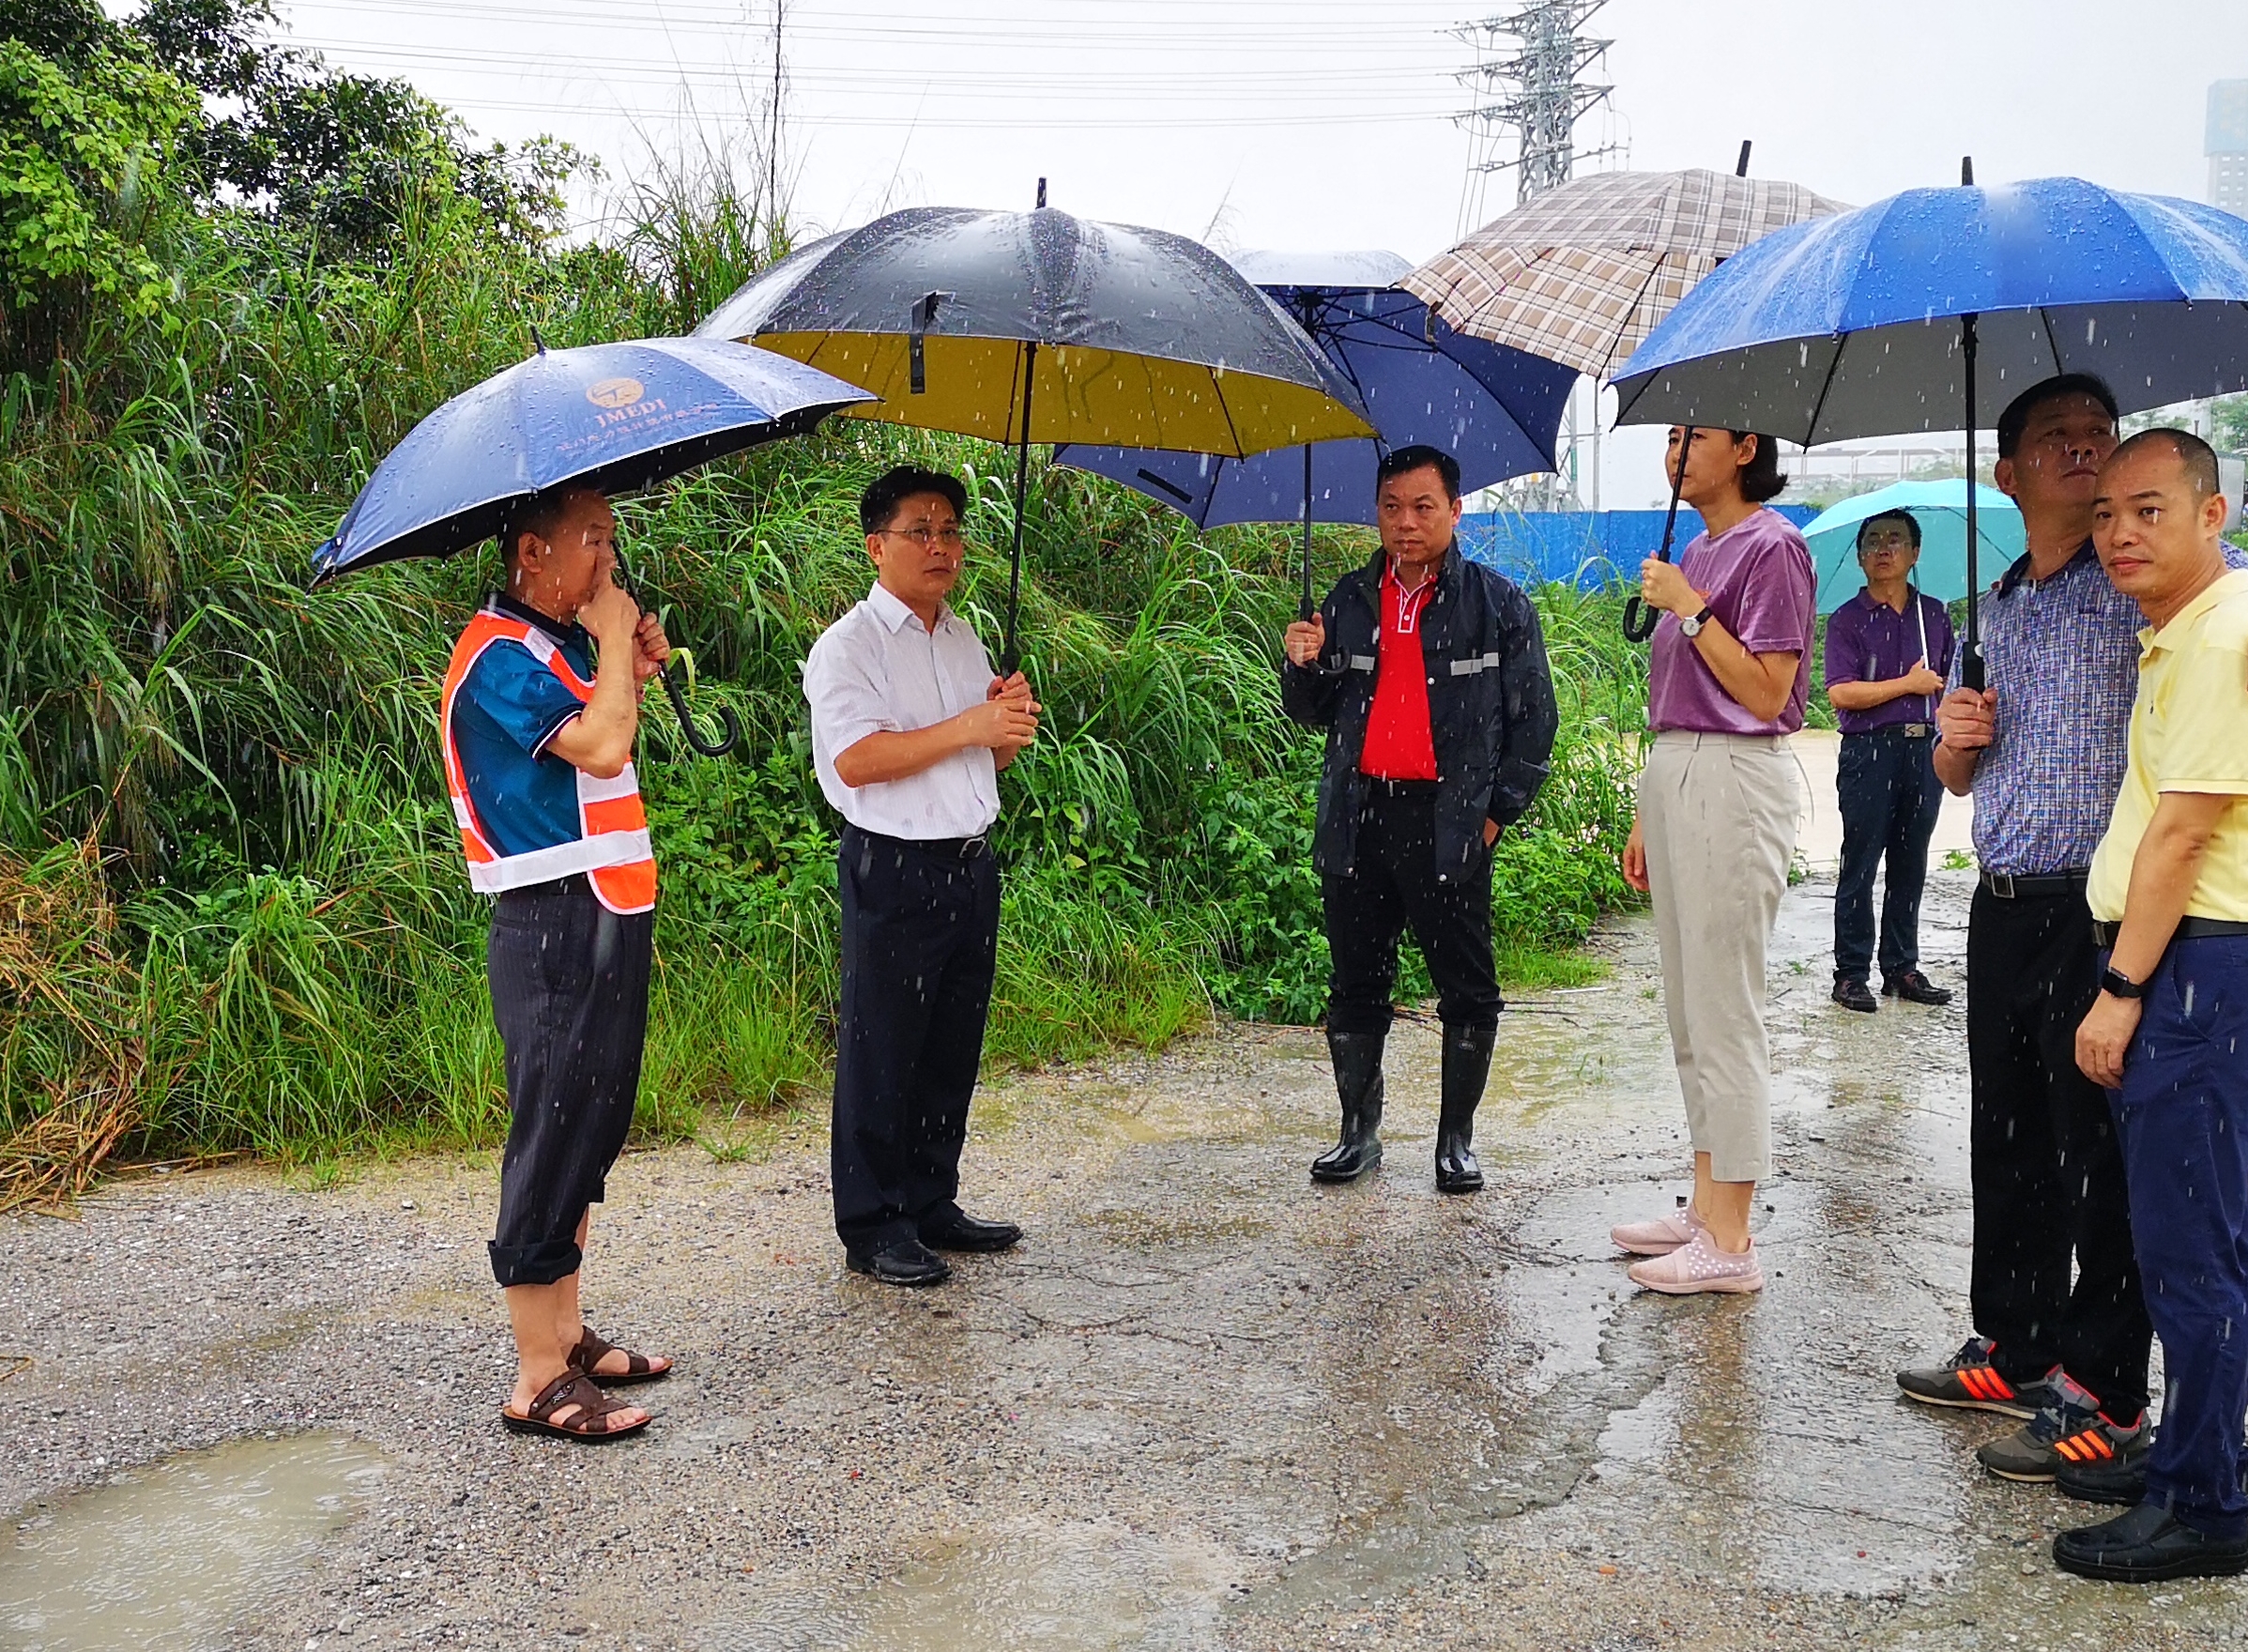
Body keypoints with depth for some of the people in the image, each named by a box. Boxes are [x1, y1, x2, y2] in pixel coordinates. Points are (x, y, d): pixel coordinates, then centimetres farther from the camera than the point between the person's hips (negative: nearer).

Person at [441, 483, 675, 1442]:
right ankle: (538, 1380, 2)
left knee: (589, 1132, 15)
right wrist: (613, 644, -12)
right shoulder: (499, 655, -14)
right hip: (555, 929, -10)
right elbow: (601, 749, -26)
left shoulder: (558, 646, 17)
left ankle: (567, 1336, 26)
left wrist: (632, 673, 9)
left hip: (605, 923, 10)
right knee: (554, 1139, -5)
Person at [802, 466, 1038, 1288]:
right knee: (880, 1056, 0)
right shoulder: (849, 645, -7)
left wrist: (1013, 727, 0)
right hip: (893, 873, -7)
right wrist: (970, 727, -18)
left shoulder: (966, 641, 17)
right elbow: (856, 759, -20)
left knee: (953, 1049, 14)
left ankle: (932, 1205, 27)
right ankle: (872, 1228, 10)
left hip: (971, 865, 8)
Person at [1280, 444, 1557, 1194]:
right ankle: (1359, 1132, 23)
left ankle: (1457, 1139, 17)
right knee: (1355, 984, 10)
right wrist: (1302, 666, -4)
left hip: (1447, 823, -3)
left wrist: (1498, 809, -4)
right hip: (1357, 817, 3)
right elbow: (1315, 712, 17)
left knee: (1467, 991, 3)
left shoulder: (1497, 602, 2)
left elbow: (1534, 716, 3)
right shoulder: (1349, 601, 12)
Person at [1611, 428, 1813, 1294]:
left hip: (1732, 783, -9)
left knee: (1724, 1013, -6)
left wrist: (1690, 609, -14)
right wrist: (1646, 817, 19)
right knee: (1689, 1010, 13)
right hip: (1674, 775, 9)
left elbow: (1767, 693, -15)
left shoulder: (1771, 548, -8)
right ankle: (1707, 1205, 22)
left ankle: (1730, 1243, 0)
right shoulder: (1696, 551, 17)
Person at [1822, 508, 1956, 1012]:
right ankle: (1851, 974, 4)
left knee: (1911, 867, 10)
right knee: (1859, 867, -2)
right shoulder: (1848, 619, -1)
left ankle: (1902, 968, 19)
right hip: (1869, 751, -4)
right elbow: (1840, 693, -11)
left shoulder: (1933, 614, 13)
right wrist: (1909, 684, -8)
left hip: (1924, 750, 4)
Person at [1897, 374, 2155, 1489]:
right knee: (2006, 1142, 15)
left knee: (2100, 1155, -1)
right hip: (2003, 912, 7)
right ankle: (2016, 1352, 29)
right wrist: (1954, 740, 2)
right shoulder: (1992, 612, 16)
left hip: (2102, 911, -7)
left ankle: (2105, 1397, 10)